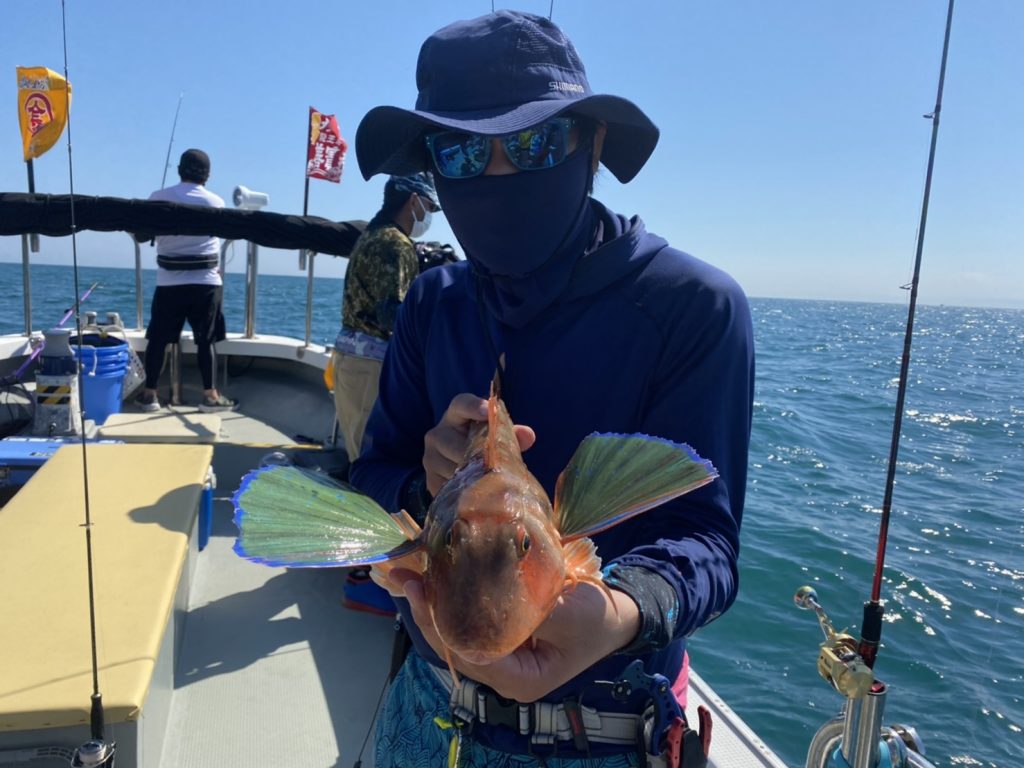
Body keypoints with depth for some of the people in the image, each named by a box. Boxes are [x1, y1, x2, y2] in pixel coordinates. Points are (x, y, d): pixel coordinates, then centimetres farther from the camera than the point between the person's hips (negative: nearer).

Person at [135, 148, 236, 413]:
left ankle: (149, 394, 10)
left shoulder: (159, 197, -1)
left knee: (157, 338, 7)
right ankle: (210, 395, 4)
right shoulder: (216, 202, 0)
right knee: (206, 339, 4)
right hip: (205, 282, 0)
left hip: (169, 282, 1)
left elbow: (141, 235, 9)